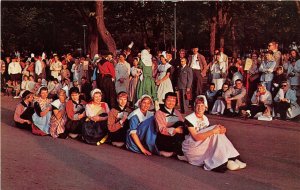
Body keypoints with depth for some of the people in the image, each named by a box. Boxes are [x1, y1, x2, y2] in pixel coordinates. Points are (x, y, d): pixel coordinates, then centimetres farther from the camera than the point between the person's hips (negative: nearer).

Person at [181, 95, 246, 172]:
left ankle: (232, 158, -22)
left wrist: (220, 129, -18)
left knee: (218, 132, -17)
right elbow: (196, 137, -25)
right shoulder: (189, 119, -14)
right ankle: (226, 162, -27)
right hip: (192, 147, -7)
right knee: (215, 134, -23)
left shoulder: (205, 118, 10)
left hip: (204, 147, 7)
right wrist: (213, 131, -32)